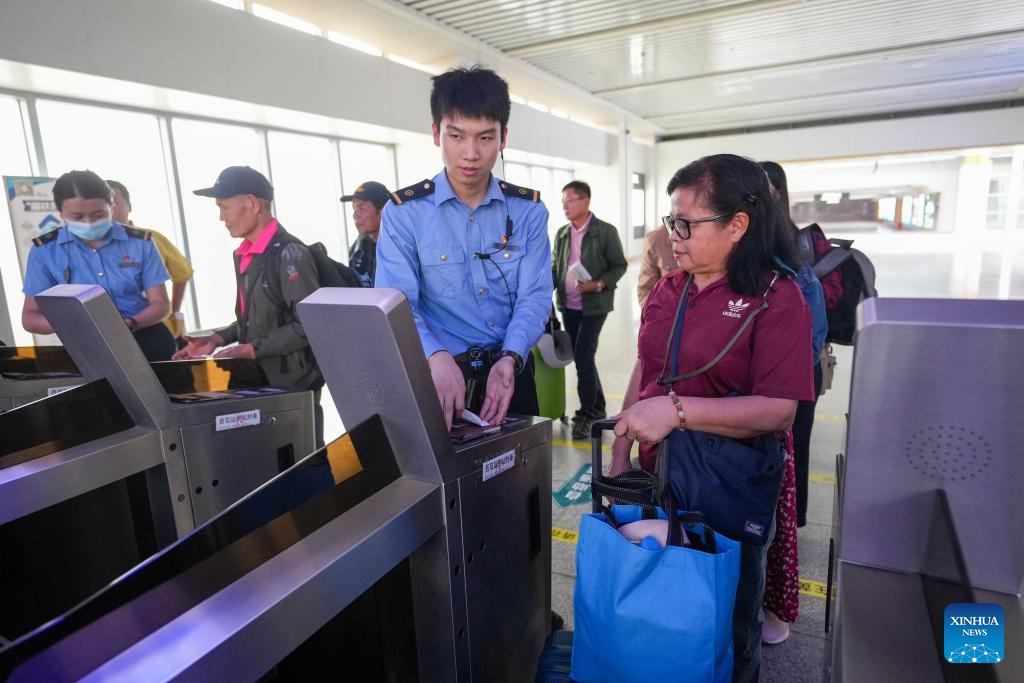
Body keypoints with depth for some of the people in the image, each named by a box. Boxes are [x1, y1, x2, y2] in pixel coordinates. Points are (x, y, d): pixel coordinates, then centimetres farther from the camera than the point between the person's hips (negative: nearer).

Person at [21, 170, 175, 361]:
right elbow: (30, 317, 4)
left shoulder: (140, 242, 2)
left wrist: (130, 324, -21)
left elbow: (160, 304, 1)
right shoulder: (44, 250, 3)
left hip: (145, 339, 1)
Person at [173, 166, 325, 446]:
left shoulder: (289, 254, -15)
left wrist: (252, 350, -19)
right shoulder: (243, 255, 11)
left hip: (294, 383, -8)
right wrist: (218, 338, 6)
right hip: (258, 379, 8)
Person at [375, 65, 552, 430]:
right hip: (438, 376, -2)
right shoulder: (403, 212, -7)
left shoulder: (529, 210, 0)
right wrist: (437, 357, -34)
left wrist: (509, 360, -24)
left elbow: (534, 297, -6)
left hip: (510, 370, 3)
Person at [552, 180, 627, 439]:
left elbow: (619, 265, -4)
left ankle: (586, 414, 2)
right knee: (581, 358, 11)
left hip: (594, 305, -5)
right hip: (568, 306, 6)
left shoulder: (606, 231, -7)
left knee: (584, 357, -11)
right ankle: (598, 409, 25)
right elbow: (554, 267, 10)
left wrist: (598, 284, -19)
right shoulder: (561, 233, 7)